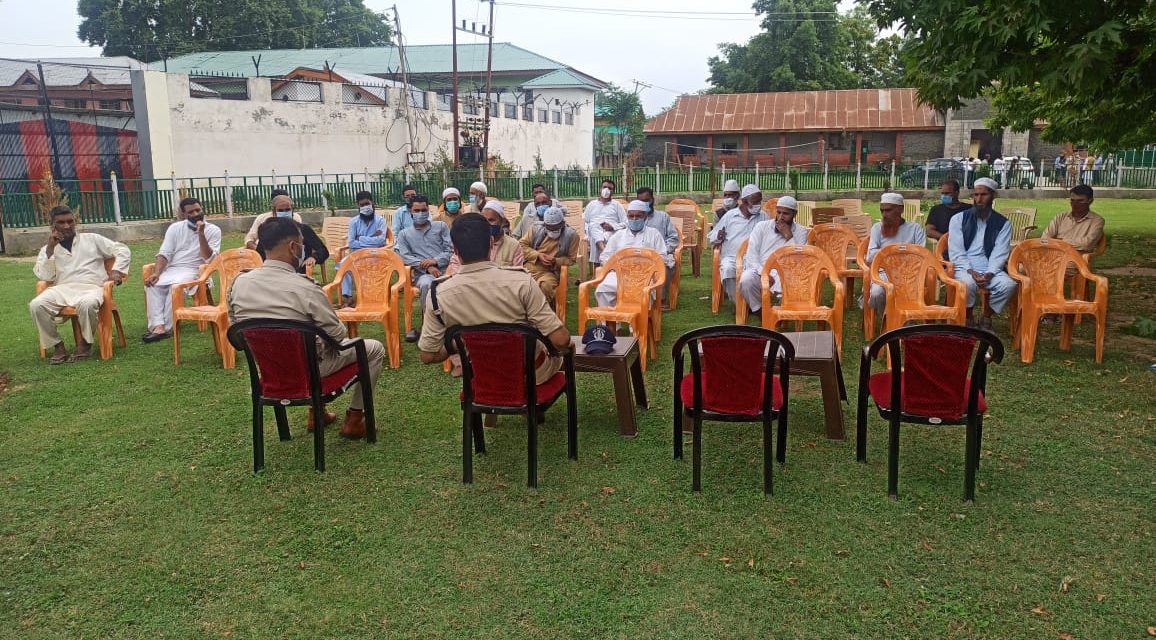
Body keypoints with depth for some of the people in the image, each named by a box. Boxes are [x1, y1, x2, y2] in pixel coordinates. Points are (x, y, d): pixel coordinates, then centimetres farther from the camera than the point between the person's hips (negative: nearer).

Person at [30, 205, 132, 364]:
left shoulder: (92, 239, 19)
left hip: (91, 287, -2)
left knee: (87, 304, -39)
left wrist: (116, 271, -2)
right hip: (62, 289, 2)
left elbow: (123, 251, 15)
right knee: (36, 305, -29)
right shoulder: (47, 249, 22)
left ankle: (85, 344, -15)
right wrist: (50, 249, 1)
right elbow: (45, 276, 6)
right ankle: (57, 345, -13)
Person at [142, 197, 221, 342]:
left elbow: (208, 258, -9)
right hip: (171, 269, 4)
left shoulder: (213, 230, 1)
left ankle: (166, 327, -30)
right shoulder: (175, 227, 10)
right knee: (152, 285, -27)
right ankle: (158, 326, -34)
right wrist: (156, 273, -14)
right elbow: (164, 253, 3)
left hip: (193, 270, -4)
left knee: (176, 286, -35)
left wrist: (201, 233, -18)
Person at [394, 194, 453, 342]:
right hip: (422, 274, 0)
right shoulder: (404, 234, 20)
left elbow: (451, 250, 9)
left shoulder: (441, 226, 19)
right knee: (425, 284, -38)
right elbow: (405, 257, 4)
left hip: (445, 269, 0)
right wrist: (427, 267, -11)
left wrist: (435, 261, -10)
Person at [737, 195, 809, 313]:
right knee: (746, 280, -34)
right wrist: (763, 274, -15)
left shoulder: (801, 232, 11)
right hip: (759, 271, 1)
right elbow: (751, 255, 1)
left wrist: (788, 236, -7)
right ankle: (759, 310, -10)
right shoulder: (762, 226, 11)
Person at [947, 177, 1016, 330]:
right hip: (964, 268, -2)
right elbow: (956, 252, -3)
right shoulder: (958, 219, 5)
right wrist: (971, 272, -18)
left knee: (1009, 284, -28)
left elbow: (999, 254, -2)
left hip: (990, 270, 2)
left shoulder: (1003, 224, 8)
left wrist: (989, 274, -20)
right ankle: (969, 318, -6)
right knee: (968, 283, -36)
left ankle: (986, 318, -2)